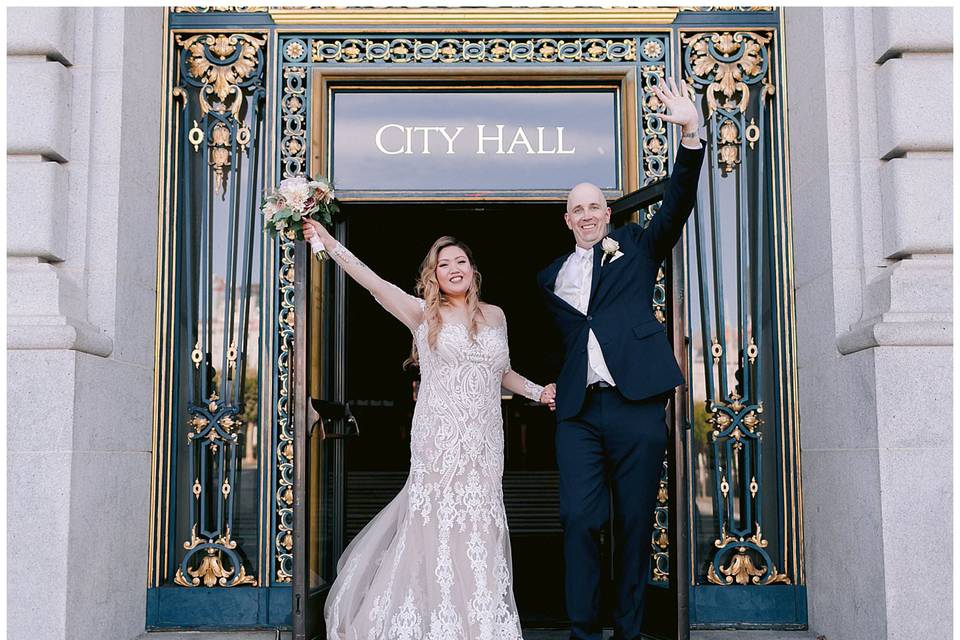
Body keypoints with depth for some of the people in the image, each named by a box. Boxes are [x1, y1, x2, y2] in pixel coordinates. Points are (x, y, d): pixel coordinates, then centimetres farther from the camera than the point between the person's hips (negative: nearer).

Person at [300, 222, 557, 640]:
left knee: (480, 527, 5)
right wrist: (328, 242, -11)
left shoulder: (494, 315, 13)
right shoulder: (423, 314, 1)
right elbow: (373, 282, -7)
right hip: (439, 440, -3)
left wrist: (537, 392, 11)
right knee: (437, 526, -2)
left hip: (484, 442, 3)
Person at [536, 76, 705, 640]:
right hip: (579, 411, 2)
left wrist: (690, 135, -14)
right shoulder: (552, 275, 20)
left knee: (635, 523, 2)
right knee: (580, 520, -6)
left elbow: (678, 205, -2)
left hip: (636, 403, -2)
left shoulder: (636, 247, 12)